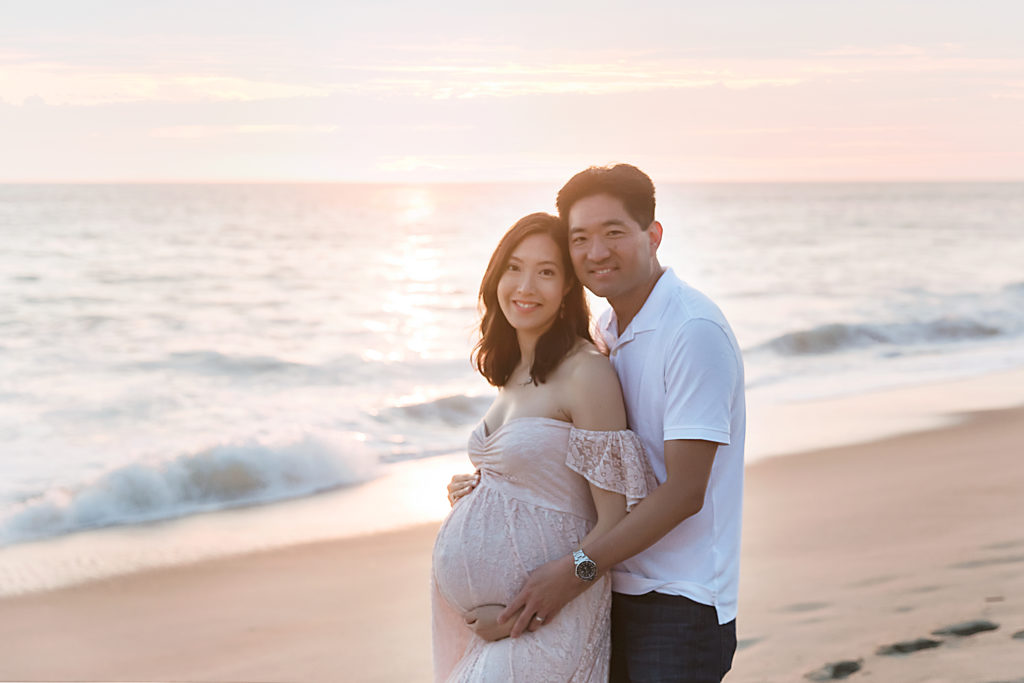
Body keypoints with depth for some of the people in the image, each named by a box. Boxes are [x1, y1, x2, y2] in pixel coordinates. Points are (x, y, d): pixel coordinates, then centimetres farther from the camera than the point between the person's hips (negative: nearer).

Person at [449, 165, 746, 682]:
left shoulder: (695, 332, -16)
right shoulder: (606, 330, 11)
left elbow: (684, 492, -19)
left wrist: (576, 569, -20)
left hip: (679, 602, -7)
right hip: (615, 591, 8)